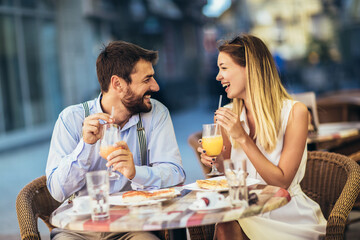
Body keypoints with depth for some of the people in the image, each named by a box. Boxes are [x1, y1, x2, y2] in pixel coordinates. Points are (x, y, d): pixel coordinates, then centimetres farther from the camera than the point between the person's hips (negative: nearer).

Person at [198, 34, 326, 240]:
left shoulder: (294, 112, -11)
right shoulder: (230, 115, 1)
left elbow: (282, 181, -15)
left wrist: (242, 138, -21)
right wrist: (219, 161, -12)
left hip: (290, 220, -3)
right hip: (247, 213, 3)